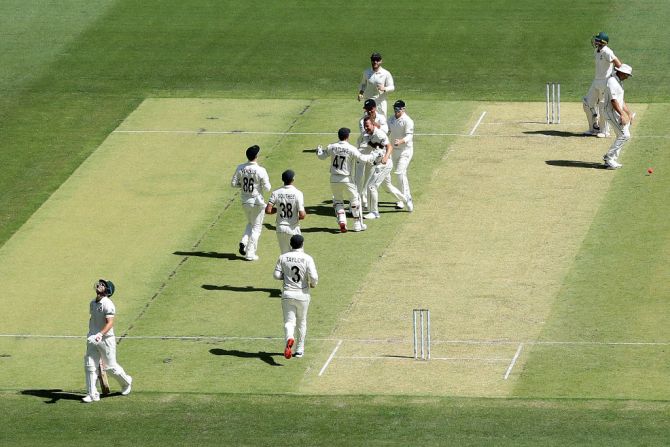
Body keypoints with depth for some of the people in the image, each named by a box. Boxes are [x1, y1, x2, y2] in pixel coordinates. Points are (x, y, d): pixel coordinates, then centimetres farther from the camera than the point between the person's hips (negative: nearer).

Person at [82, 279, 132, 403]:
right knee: (89, 366, -2)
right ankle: (92, 394, 1)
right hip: (92, 340, 7)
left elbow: (110, 323, -26)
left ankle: (126, 382, 31)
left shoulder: (108, 304, -17)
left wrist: (100, 334, -40)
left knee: (110, 367, 3)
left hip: (106, 339, -7)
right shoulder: (92, 303, 9)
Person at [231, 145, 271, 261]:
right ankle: (250, 253, 8)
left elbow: (233, 183, -1)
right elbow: (267, 188, -15)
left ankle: (244, 242, 1)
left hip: (245, 201, 4)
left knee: (250, 223, 26)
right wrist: (266, 182, 6)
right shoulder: (260, 170, -18)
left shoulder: (240, 168, -6)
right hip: (257, 201, -4)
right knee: (256, 227, 9)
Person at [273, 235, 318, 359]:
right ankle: (299, 349, 24)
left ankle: (289, 339, -31)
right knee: (301, 322, 17)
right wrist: (313, 284, 6)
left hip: (287, 294, 0)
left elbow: (276, 275, -3)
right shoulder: (307, 258, -9)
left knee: (289, 321, 1)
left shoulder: (283, 258, -3)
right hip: (302, 294, 0)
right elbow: (313, 277, -16)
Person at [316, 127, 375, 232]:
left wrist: (319, 150, 33)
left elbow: (322, 156, 11)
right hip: (346, 179, -3)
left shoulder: (331, 147, -3)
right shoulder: (351, 149, -14)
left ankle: (341, 221, 0)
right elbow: (362, 159, -13)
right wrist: (371, 157, 7)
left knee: (337, 200, 19)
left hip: (334, 179, 3)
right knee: (355, 199, 13)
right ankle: (358, 224, 14)